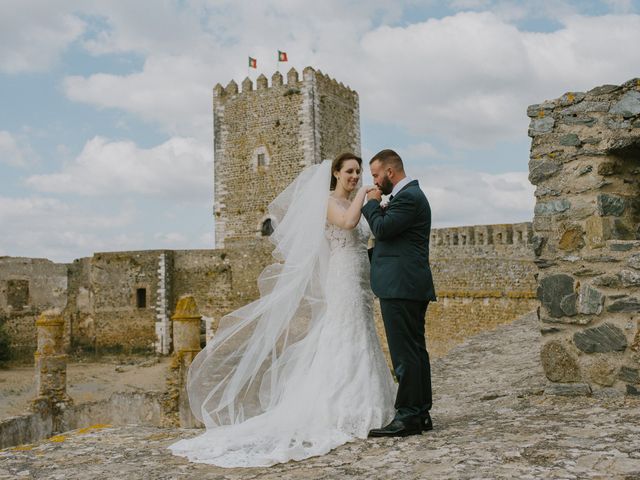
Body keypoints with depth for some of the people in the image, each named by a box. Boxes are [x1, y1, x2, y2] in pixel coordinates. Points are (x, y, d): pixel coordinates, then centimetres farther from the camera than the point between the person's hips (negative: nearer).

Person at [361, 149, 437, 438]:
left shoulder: (407, 197, -12)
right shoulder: (410, 194, 21)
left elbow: (382, 229, -19)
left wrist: (372, 203, -4)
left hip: (400, 286, -11)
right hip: (411, 286, 11)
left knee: (405, 354, -7)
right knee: (415, 351, 12)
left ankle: (408, 417, -2)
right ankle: (421, 414, 19)